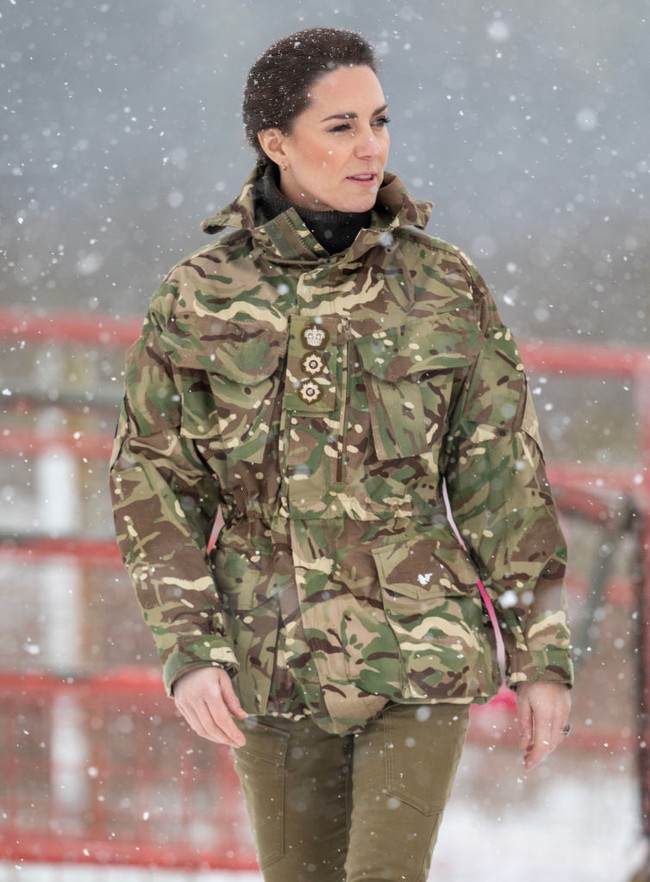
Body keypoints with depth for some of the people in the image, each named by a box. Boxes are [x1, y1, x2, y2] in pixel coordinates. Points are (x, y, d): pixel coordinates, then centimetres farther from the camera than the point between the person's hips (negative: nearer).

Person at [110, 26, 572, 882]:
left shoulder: (443, 288, -2)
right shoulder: (199, 296, -2)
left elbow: (506, 477, 0)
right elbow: (153, 480, -1)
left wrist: (544, 657, -1)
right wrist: (188, 649, -11)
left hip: (421, 650, -1)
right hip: (278, 654, 1)